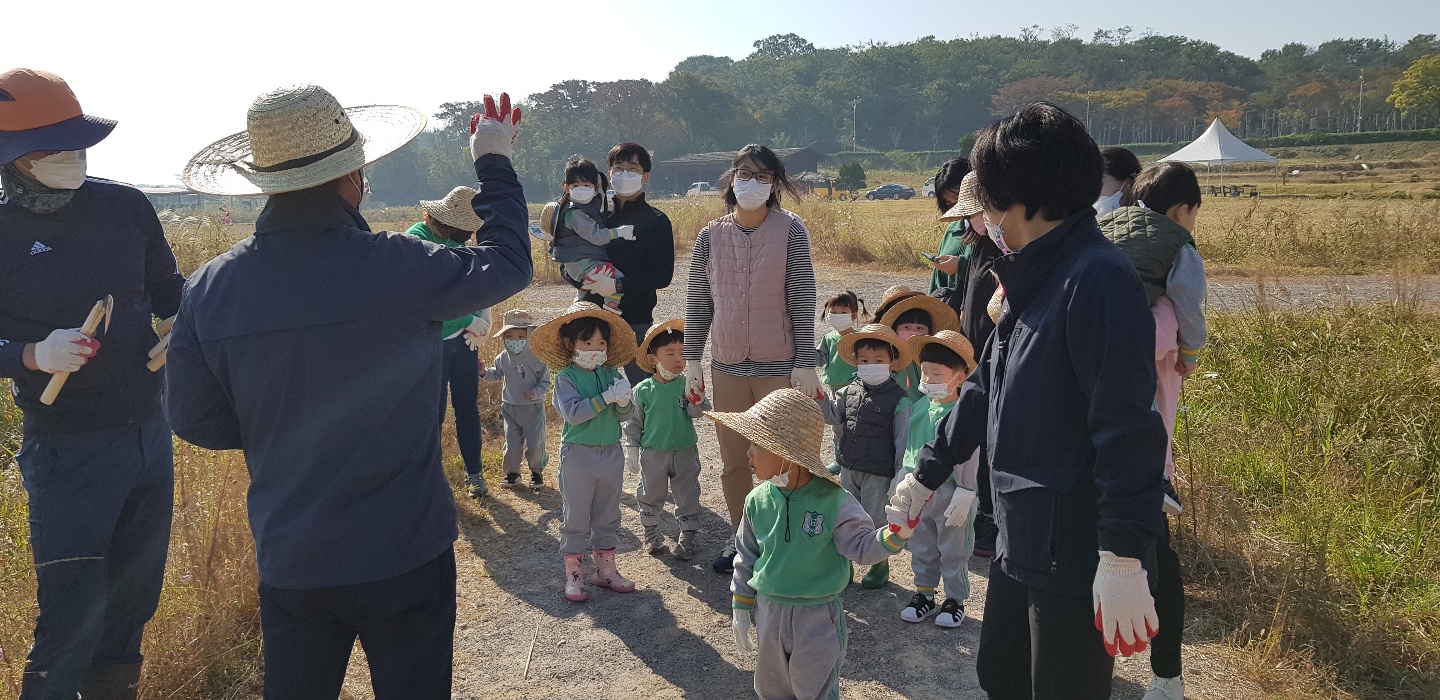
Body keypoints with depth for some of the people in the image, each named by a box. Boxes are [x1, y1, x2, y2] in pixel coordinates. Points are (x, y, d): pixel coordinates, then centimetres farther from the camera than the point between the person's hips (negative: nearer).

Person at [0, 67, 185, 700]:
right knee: (70, 623, -2)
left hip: (149, 435, 4)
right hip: (66, 451, -4)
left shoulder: (126, 207, 1)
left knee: (133, 603, 17)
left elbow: (168, 291, 15)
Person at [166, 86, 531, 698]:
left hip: (288, 561, 4)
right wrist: (494, 165, 11)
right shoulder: (398, 267, -21)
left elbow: (193, 419, 2)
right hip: (404, 555, -3)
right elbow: (507, 263, -3)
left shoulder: (207, 289, -9)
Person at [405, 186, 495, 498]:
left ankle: (474, 473, 24)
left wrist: (482, 323, -9)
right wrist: (470, 321, -18)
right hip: (431, 341, -5)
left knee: (468, 407, 12)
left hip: (463, 338, 5)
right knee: (434, 413, 5)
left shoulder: (458, 241, 4)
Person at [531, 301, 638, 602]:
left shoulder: (611, 374, 3)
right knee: (576, 518, 6)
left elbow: (627, 415, 0)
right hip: (578, 454, -4)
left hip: (611, 453, 5)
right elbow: (572, 412, -23)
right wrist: (605, 398, -26)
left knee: (608, 517, 15)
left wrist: (623, 401, -22)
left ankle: (606, 569, 29)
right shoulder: (566, 377, -10)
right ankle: (573, 575, 16)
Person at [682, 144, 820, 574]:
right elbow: (698, 303, 6)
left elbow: (802, 301, -8)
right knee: (733, 462, 14)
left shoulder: (790, 230, -7)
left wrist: (806, 364, -10)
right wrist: (692, 361, 4)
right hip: (726, 366, 4)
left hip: (779, 367, -3)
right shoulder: (711, 235, 2)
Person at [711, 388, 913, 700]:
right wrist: (740, 607, 9)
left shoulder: (834, 501, -20)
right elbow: (746, 557, 5)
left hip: (818, 617, -4)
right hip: (769, 611, 4)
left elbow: (863, 546, -16)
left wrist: (896, 533, -35)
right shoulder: (758, 500, -6)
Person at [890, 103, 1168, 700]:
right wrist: (927, 473, 23)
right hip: (1023, 540, 9)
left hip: (1077, 555, -9)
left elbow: (1127, 429, -25)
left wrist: (1123, 557, -26)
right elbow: (986, 388, 18)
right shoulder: (1034, 277, 11)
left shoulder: (1097, 279, -21)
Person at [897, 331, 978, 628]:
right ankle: (924, 593, 31)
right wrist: (901, 478, 17)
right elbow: (907, 445, 14)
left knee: (953, 550, 9)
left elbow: (969, 456, -15)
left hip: (949, 492, -6)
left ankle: (955, 599, 24)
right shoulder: (919, 406, 4)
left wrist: (965, 493, -17)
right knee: (921, 547, 17)